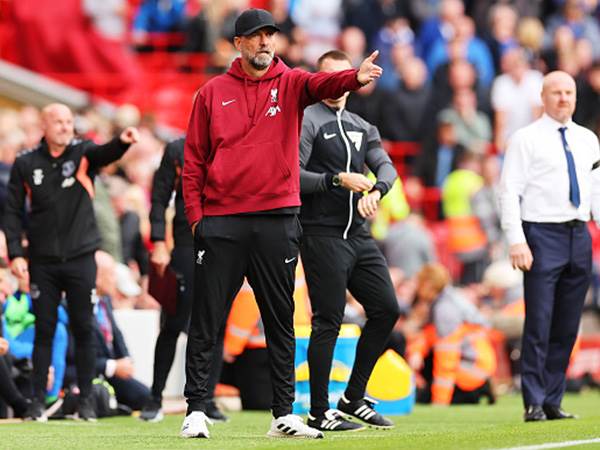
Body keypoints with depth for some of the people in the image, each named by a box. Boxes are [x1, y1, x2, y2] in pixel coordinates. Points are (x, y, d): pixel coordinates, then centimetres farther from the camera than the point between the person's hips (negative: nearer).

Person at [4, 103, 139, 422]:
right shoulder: (25, 164, 3)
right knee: (44, 330, 2)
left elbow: (106, 154, -22)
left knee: (84, 329, 2)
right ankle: (38, 401, 7)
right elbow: (14, 211, 5)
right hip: (42, 261, 0)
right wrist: (15, 254, -5)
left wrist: (122, 142, -45)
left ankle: (85, 400, 8)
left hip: (81, 258, 0)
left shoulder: (83, 153, 0)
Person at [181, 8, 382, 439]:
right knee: (207, 321, 0)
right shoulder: (213, 92, 7)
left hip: (277, 218, 1)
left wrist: (354, 78, -39)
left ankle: (284, 414, 10)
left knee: (281, 321, 5)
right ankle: (197, 409, 6)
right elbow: (194, 159, 7)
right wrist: (195, 215, -2)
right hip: (221, 222, -1)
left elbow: (321, 84, -17)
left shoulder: (290, 83, 6)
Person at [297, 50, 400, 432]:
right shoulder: (307, 122, -3)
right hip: (322, 235, -7)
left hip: (359, 233, 7)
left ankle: (354, 398, 17)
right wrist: (338, 180, -20)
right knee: (328, 322, -7)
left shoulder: (363, 128, 19)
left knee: (386, 310, 5)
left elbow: (386, 166, 5)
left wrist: (376, 191, -15)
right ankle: (319, 412, 0)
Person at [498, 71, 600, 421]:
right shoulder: (526, 139, -1)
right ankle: (534, 404, -2)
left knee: (567, 326, 7)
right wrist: (516, 241, -15)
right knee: (539, 324, -7)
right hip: (542, 235, -5)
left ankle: (553, 402, 14)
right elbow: (510, 192, -6)